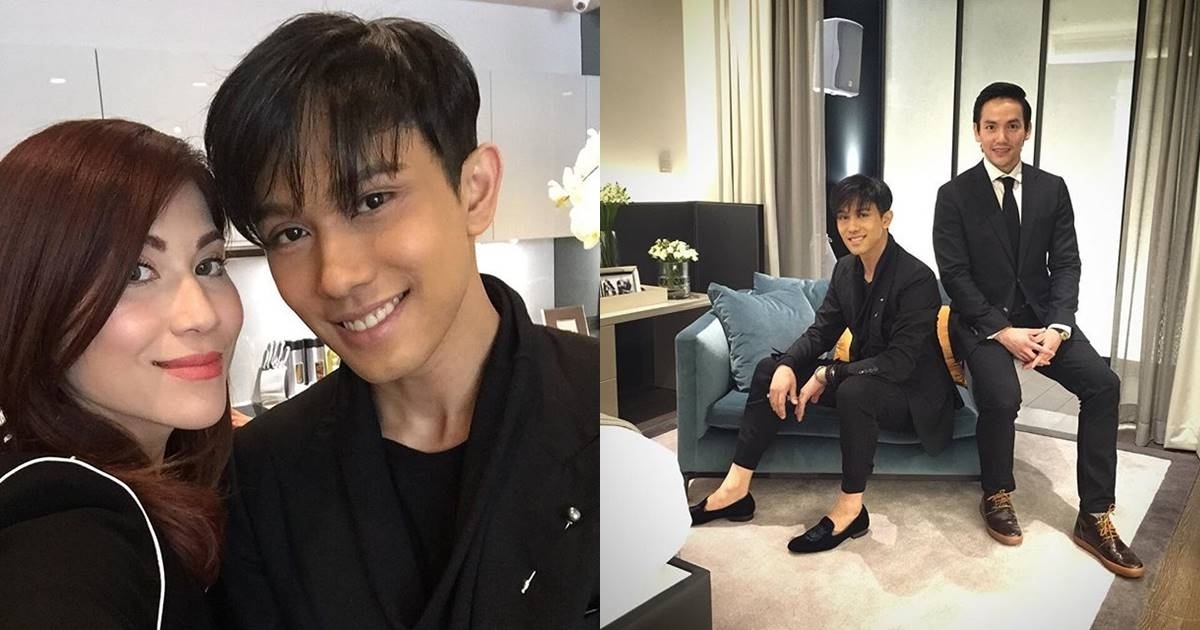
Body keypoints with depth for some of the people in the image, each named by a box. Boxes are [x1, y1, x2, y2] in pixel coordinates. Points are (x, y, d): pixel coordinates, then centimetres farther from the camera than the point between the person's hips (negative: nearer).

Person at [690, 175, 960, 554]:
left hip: (913, 394, -8)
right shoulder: (846, 269, 1)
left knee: (855, 389, -39)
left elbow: (900, 362, -27)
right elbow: (821, 331, 3)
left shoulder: (916, 278, -22)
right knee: (770, 371, -4)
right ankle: (736, 490, -7)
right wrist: (787, 366, -17)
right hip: (863, 377, 8)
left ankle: (850, 508, -21)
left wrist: (827, 375, -27)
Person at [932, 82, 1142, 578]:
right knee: (1002, 398, -29)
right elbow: (954, 275, -10)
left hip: (1040, 315, 4)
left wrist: (1056, 328, -15)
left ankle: (1095, 518, -5)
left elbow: (1066, 264, 2)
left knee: (1103, 385, -18)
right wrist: (1003, 331, -19)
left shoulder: (1052, 189, 6)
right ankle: (997, 497, 0)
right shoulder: (954, 195, -5)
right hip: (982, 321, -4)